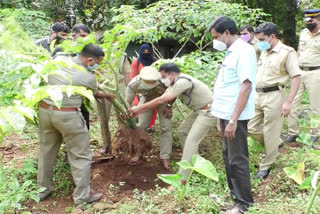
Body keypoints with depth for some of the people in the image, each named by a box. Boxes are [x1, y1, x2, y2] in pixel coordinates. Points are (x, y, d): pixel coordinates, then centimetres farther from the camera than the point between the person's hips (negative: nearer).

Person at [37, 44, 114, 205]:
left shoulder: (60, 59, 4)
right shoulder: (89, 77, -8)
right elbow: (96, 94, 12)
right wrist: (108, 96, 34)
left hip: (44, 109, 6)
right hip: (67, 115, -6)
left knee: (46, 150, 20)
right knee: (81, 156, 8)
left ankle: (42, 190, 33)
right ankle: (82, 196, 15)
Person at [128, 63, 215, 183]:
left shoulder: (182, 82, -27)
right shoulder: (174, 83, 5)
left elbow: (161, 100, -29)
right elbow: (161, 100, 6)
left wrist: (139, 107, -21)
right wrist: (140, 111, 1)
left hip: (207, 111, -10)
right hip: (198, 110, 10)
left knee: (191, 141, -15)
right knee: (182, 131, 19)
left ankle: (181, 180, -16)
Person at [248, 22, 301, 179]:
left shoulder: (287, 52, -10)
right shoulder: (264, 52, 13)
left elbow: (296, 77, -13)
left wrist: (288, 102, -18)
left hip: (274, 96, -8)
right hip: (258, 95, 8)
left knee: (270, 134, 2)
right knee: (252, 128, 10)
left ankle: (266, 166, 17)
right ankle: (275, 144, 35)